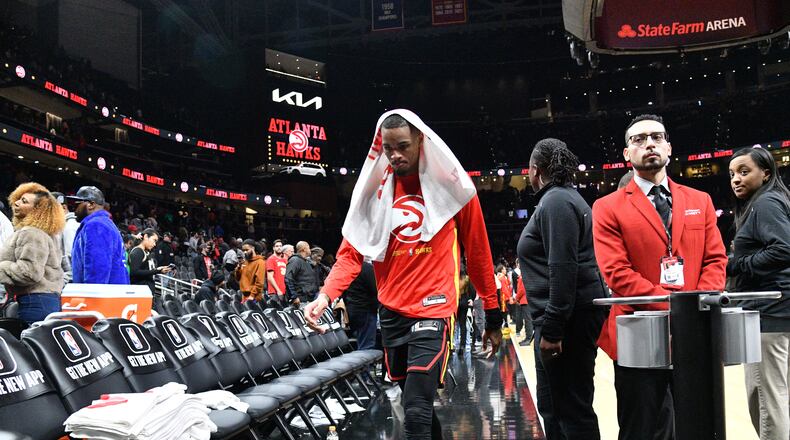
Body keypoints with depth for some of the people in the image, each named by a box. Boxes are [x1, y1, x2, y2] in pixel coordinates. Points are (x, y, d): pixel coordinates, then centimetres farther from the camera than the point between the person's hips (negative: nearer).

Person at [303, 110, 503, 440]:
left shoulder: (451, 184, -3)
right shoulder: (375, 187, 5)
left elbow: (478, 253, 2)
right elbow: (352, 251, 3)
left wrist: (493, 316, 5)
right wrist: (326, 295, -14)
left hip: (432, 310, -4)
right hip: (391, 312, 4)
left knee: (416, 413, -15)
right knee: (416, 405, 18)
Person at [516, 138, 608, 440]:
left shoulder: (555, 201, -12)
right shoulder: (563, 198, 20)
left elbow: (563, 268, -22)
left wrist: (551, 328, -23)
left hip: (568, 321, -11)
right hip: (559, 320, 11)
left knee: (572, 409, -7)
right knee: (551, 406, 17)